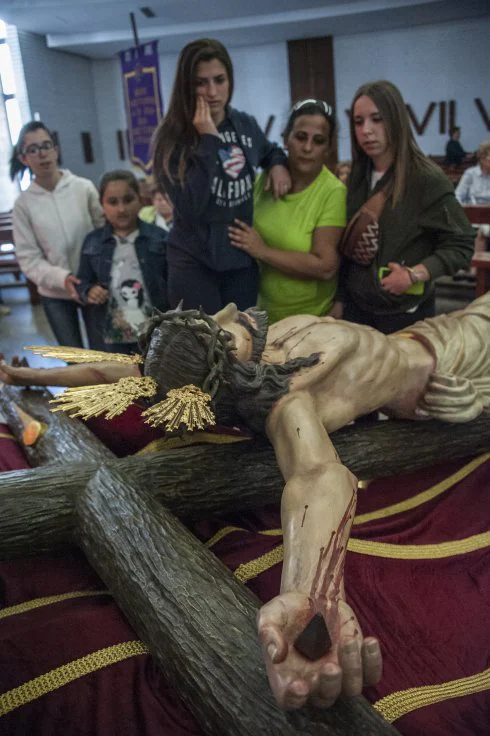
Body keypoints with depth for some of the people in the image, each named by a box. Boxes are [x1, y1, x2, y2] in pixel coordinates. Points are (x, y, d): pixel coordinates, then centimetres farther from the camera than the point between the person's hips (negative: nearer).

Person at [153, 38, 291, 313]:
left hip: (244, 256, 4)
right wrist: (208, 140, -21)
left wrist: (278, 164, 3)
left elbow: (270, 151, 27)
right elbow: (190, 207, -22)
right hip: (194, 261, -4)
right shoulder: (174, 136, -10)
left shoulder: (246, 124, 3)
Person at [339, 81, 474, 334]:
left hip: (405, 314, -5)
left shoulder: (427, 179, -14)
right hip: (356, 308, 5)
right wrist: (340, 297, 6)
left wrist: (415, 275, -22)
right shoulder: (358, 176, 3)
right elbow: (347, 246, 9)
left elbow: (460, 244, -11)